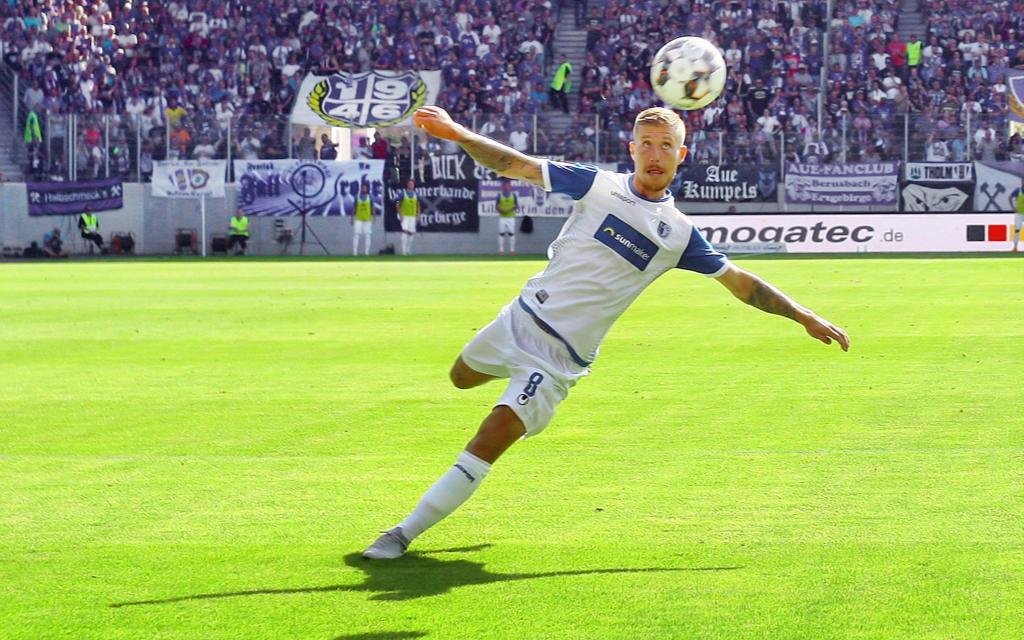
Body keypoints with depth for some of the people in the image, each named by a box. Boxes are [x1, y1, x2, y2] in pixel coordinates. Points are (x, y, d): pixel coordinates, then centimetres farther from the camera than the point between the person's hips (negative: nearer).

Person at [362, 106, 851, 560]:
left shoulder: (679, 233, -2)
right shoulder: (598, 184, -2)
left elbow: (741, 283, 7)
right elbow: (514, 165, -2)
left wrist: (804, 316, 3)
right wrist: (456, 133, -14)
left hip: (561, 358, -3)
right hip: (522, 317, 3)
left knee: (487, 443, -15)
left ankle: (405, 533, -9)